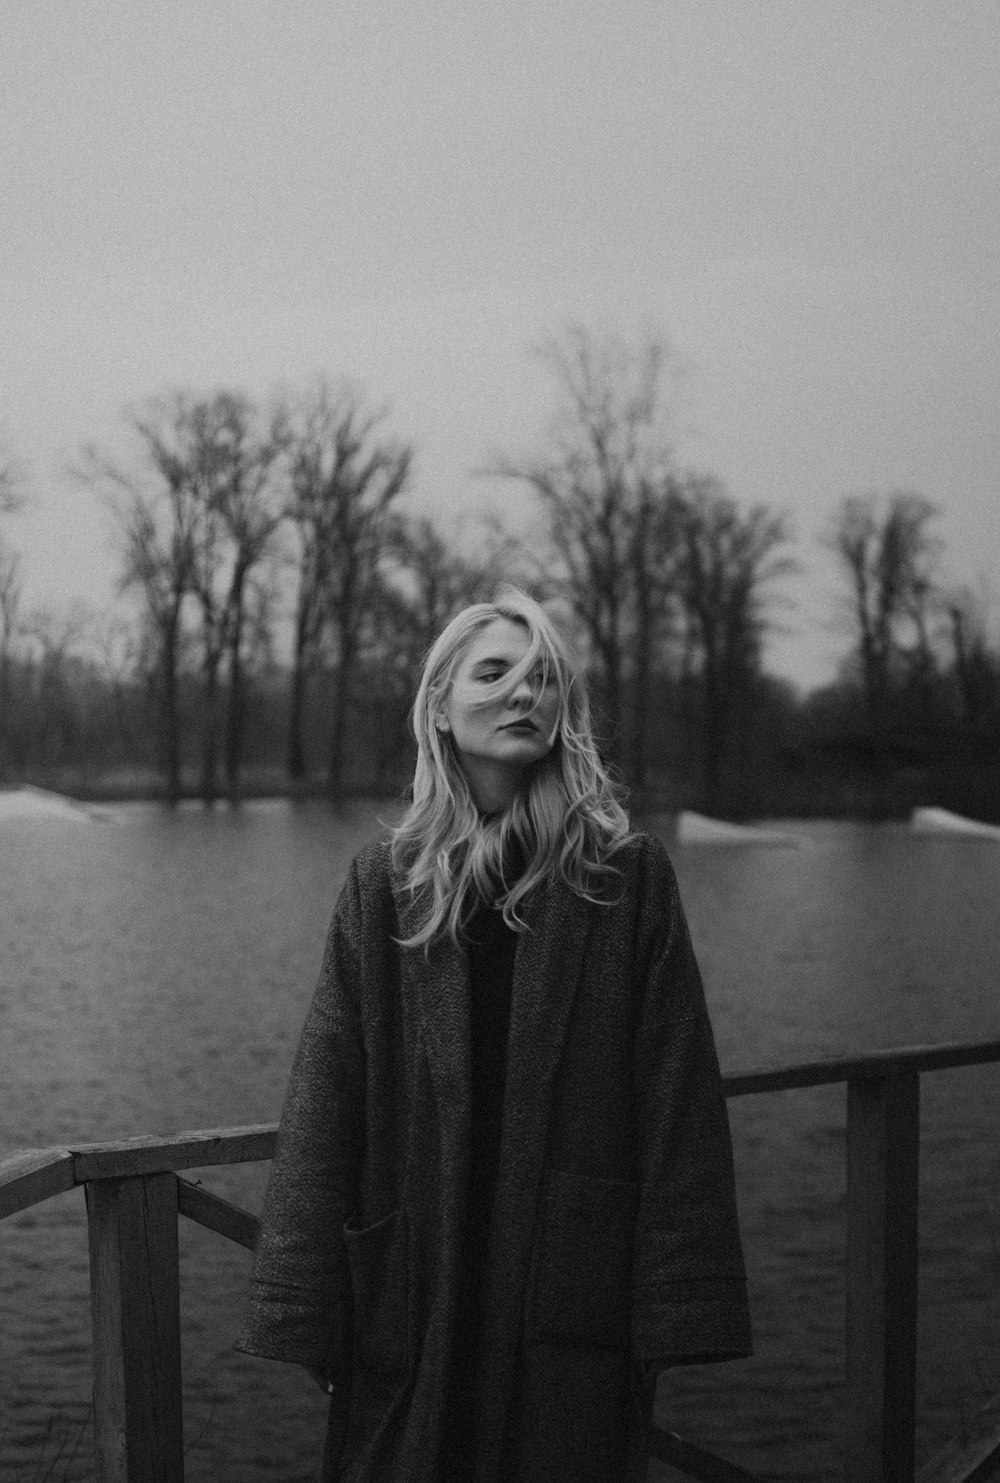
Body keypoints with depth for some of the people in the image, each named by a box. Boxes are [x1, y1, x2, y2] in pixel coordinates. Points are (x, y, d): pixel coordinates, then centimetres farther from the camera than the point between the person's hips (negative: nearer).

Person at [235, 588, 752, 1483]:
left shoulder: (628, 878, -1)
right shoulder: (386, 887, 3)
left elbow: (677, 1100, -4)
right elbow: (327, 1103, -1)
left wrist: (677, 1301, -10)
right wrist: (304, 1310, -7)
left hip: (574, 1288, -1)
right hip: (414, 1292, 1)